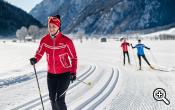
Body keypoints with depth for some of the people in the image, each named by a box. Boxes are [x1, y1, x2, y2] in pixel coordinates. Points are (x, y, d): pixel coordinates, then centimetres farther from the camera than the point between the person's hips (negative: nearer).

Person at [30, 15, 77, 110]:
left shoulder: (66, 41, -16)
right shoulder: (45, 40, -5)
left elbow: (73, 57, -8)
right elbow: (39, 53, 2)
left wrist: (73, 72, -14)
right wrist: (35, 59, -20)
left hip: (65, 73, -5)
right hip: (51, 73, 5)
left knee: (59, 99, -12)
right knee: (52, 98, 14)